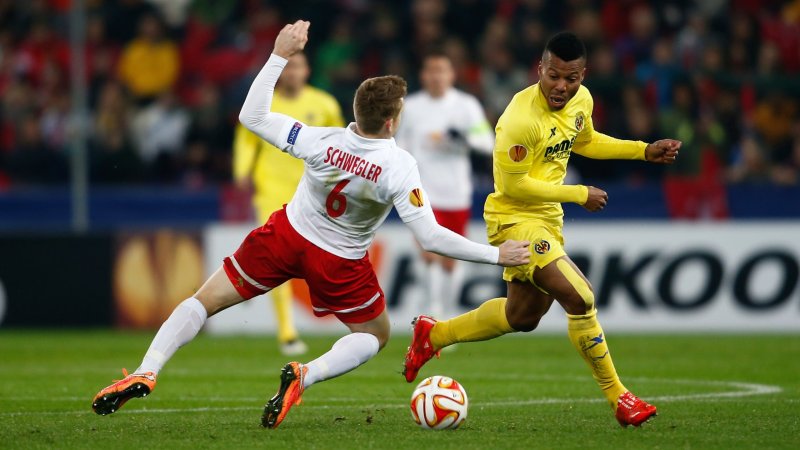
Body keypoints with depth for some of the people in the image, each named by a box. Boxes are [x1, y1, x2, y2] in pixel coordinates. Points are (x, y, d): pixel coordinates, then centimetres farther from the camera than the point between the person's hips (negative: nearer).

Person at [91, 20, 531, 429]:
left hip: (286, 236, 1)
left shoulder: (321, 141, -23)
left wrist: (280, 55, -11)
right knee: (376, 335, 22)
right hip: (339, 263, -1)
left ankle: (146, 372, -4)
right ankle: (304, 376, -6)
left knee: (206, 300, 13)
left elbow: (251, 116, -13)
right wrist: (496, 254, -20)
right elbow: (430, 237, -27)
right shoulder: (399, 167, -27)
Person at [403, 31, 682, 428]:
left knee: (522, 317, 22)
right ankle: (618, 399, -9)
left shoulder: (581, 100, -2)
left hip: (548, 217, 9)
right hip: (514, 218, -9)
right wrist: (578, 195, -17)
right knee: (581, 298, -20)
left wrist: (644, 151, 11)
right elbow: (514, 185, -23)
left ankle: (432, 335, 40)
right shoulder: (522, 118, -28)